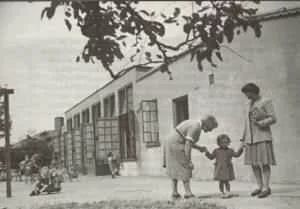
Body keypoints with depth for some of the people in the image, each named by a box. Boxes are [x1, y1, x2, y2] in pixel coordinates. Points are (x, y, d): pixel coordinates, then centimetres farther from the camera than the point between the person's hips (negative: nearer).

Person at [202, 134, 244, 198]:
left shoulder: (230, 151, 6)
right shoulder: (216, 151, 5)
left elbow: (236, 154, 10)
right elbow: (211, 157, 8)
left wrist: (240, 148, 0)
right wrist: (207, 152, -4)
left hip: (227, 169, 0)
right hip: (219, 169, 0)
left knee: (226, 181, 0)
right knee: (221, 182, 2)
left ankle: (228, 193, 7)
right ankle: (222, 193, 11)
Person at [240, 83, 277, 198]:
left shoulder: (266, 102, -6)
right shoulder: (251, 103, 15)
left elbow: (273, 119, -12)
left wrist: (260, 124, -25)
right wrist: (244, 137, 16)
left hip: (263, 138, -7)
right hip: (251, 139, 7)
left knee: (263, 163, -11)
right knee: (254, 164, 4)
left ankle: (266, 188, -7)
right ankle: (260, 187, 11)